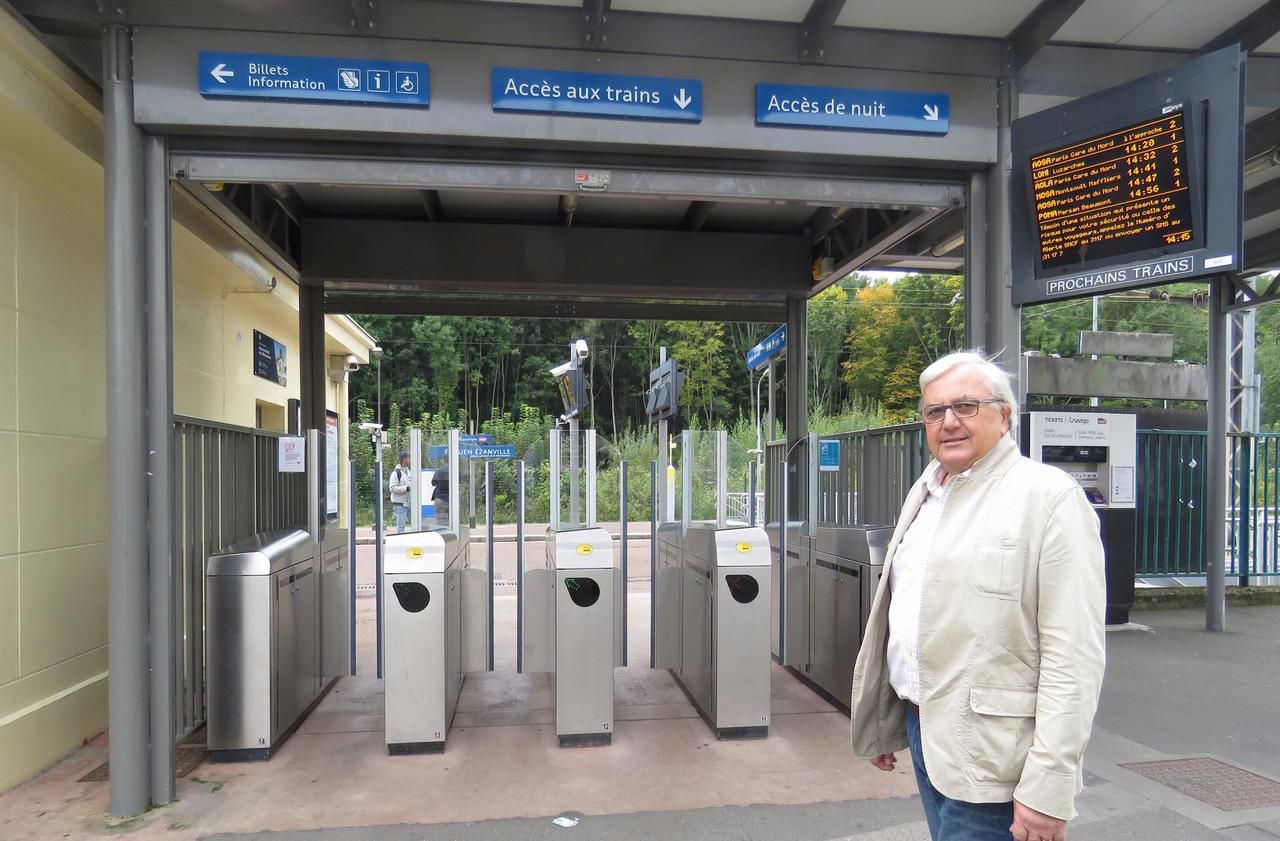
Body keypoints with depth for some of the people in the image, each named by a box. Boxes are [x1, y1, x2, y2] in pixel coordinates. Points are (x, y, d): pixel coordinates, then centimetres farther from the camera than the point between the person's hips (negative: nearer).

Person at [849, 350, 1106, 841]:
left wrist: (1047, 789, -19)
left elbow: (1074, 656, -17)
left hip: (988, 753, -7)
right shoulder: (924, 491, 9)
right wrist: (881, 722, 16)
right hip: (922, 726, 7)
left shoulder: (1049, 497, -13)